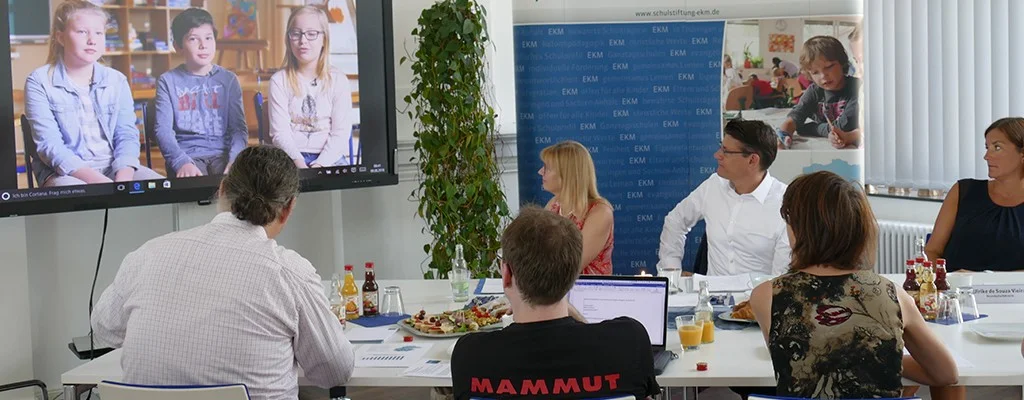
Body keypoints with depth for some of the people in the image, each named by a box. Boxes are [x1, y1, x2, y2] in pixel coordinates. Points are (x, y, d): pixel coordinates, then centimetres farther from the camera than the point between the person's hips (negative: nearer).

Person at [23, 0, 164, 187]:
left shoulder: (117, 80, 9)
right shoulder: (39, 82, -3)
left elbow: (127, 135, 2)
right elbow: (49, 145, -12)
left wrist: (122, 181, -19)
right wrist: (99, 182, -25)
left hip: (114, 168, 4)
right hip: (66, 172, -4)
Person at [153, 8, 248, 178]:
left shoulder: (228, 79, 10)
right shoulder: (168, 81, 6)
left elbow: (238, 128, 3)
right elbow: (163, 129, -3)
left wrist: (234, 162, -16)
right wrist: (182, 162, -21)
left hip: (222, 153, 2)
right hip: (187, 155, -2)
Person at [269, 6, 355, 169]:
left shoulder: (338, 80, 3)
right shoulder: (279, 81, 4)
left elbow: (341, 133, -3)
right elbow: (280, 132, -4)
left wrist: (320, 165, -18)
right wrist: (298, 162, -21)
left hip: (330, 159, 0)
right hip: (291, 158, 0)